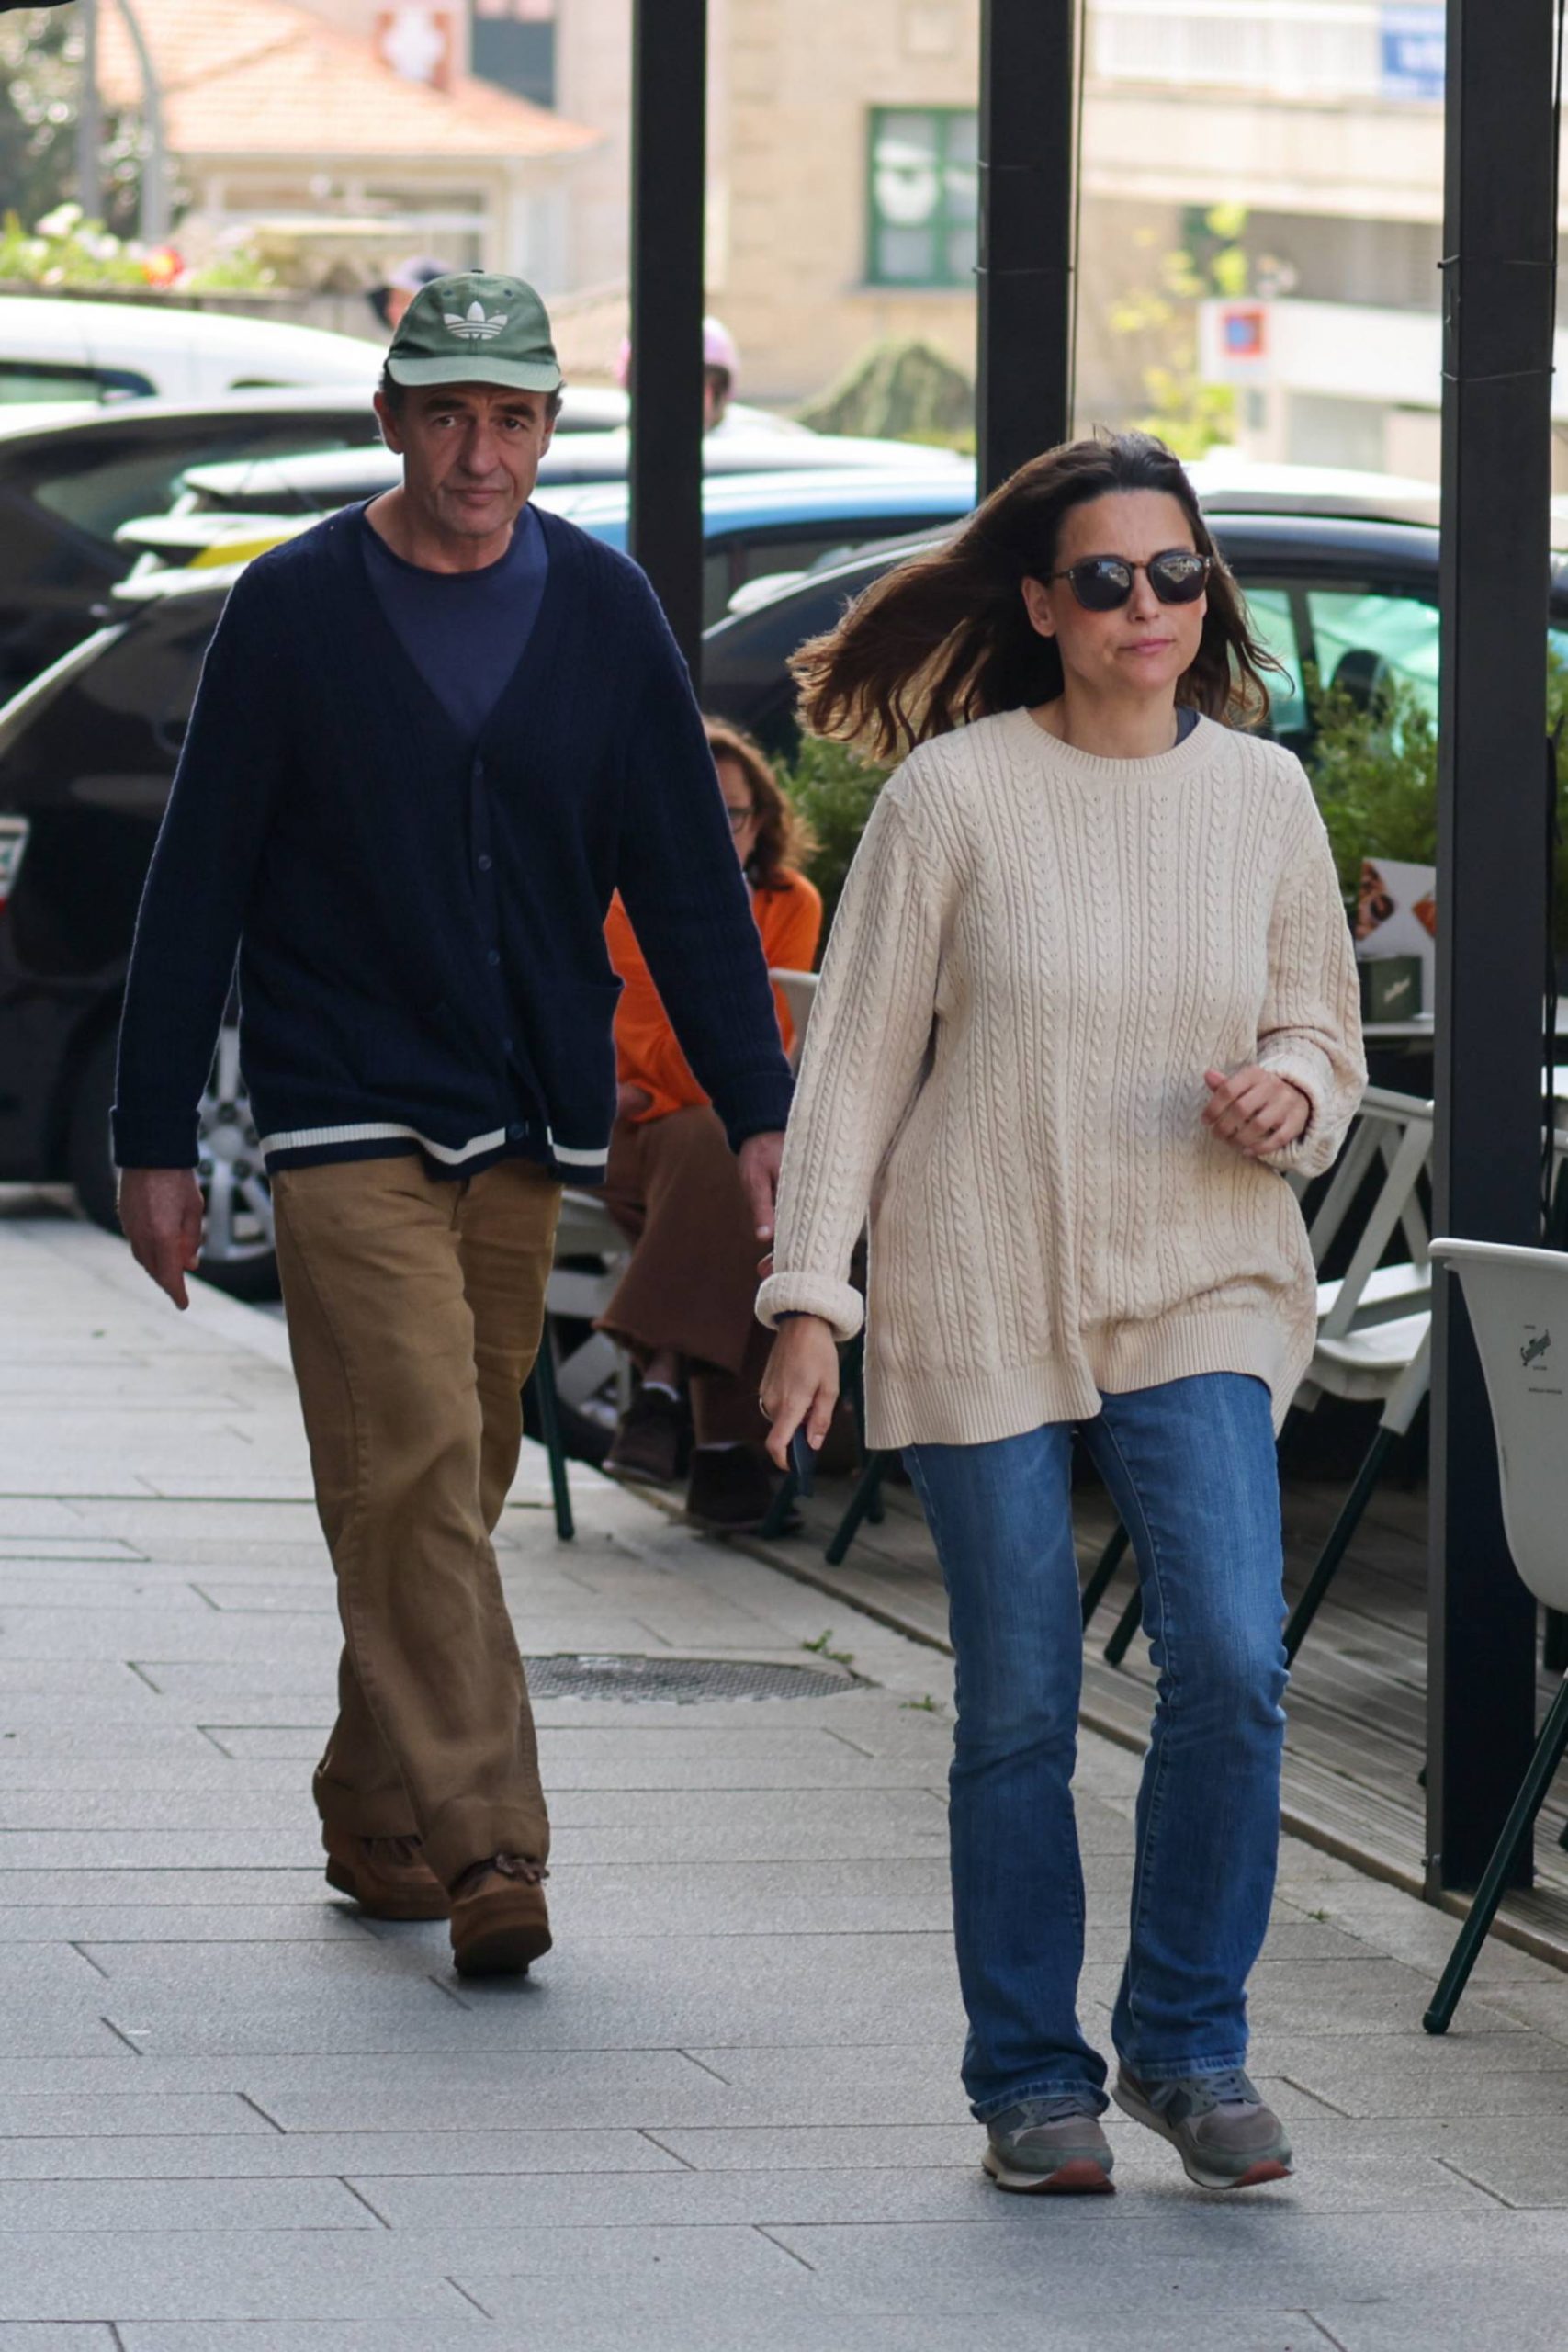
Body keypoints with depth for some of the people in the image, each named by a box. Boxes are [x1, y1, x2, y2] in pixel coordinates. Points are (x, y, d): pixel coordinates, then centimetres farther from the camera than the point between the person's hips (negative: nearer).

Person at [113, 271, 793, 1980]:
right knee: (413, 1470, -13)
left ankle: (375, 1819, 23)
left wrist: (757, 1111, -1)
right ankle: (478, 1848, -17)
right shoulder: (296, 609, -3)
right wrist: (155, 1137, -2)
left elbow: (687, 881, 7)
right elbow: (198, 886, 0)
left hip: (526, 1128, 4)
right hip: (348, 1122, -3)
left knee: (454, 1484, 9)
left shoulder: (602, 612, 5)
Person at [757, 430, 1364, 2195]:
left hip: (1201, 1293, 2)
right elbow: (854, 1052, -1)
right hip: (981, 1301, -2)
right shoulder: (955, 792, -4)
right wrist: (807, 1294, -5)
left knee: (1233, 1663, -14)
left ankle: (1188, 2043, 4)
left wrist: (1289, 1097, -8)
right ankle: (1032, 2080, 16)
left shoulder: (1263, 795, 5)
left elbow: (1323, 1035, 16)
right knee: (1017, 1706, 2)